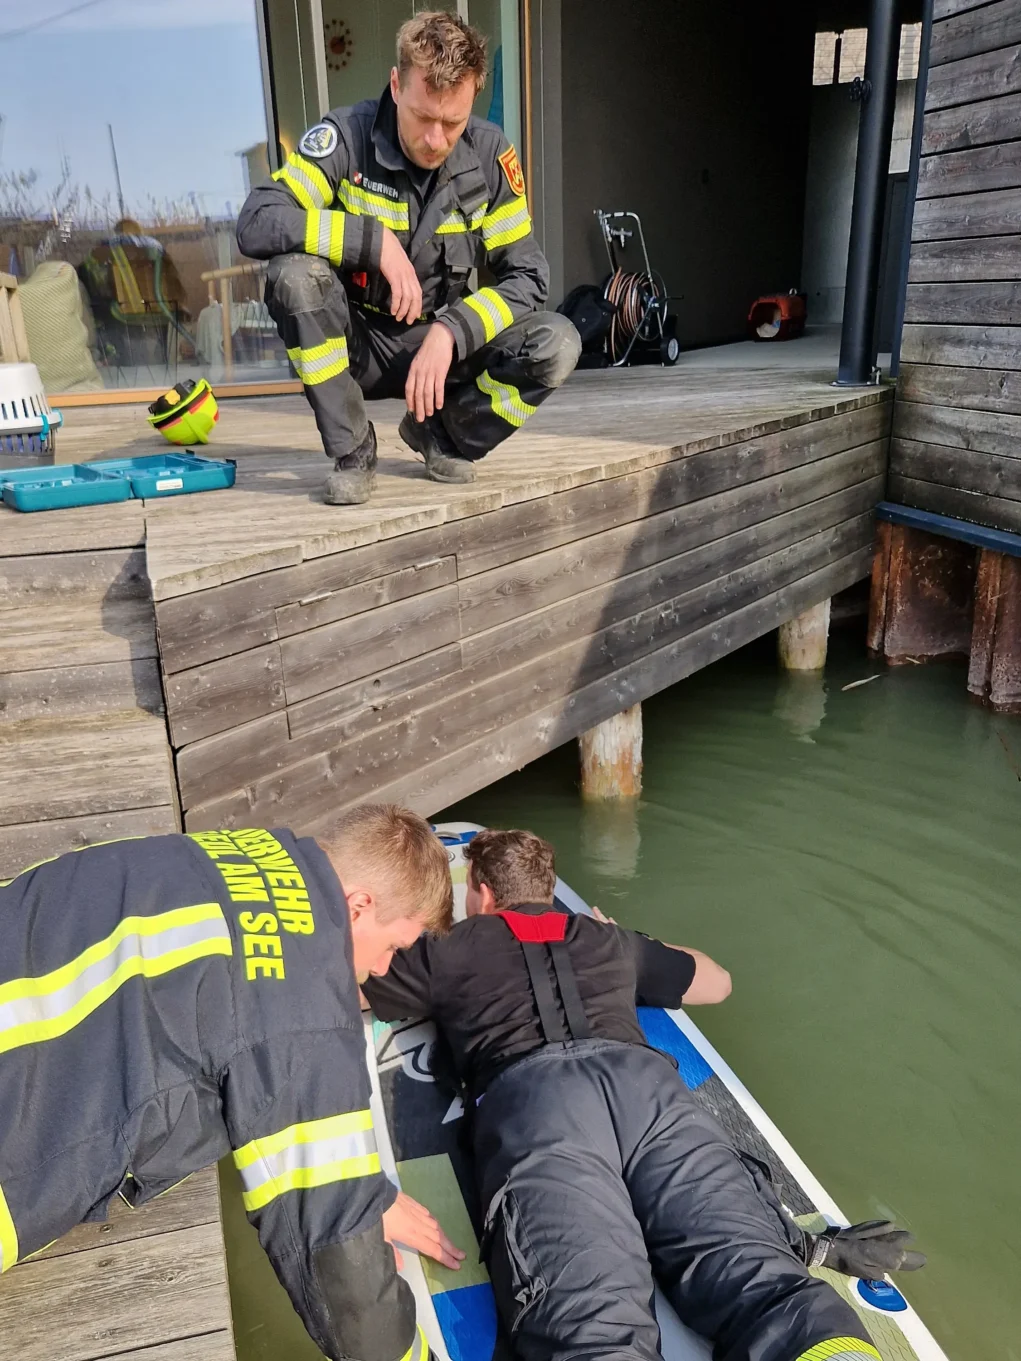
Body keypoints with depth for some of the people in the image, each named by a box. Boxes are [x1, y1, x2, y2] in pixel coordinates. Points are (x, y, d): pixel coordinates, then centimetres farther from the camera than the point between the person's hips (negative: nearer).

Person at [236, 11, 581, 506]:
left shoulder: (489, 153, -8)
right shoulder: (347, 136, -15)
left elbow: (526, 274, -8)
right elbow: (256, 223, -25)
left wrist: (449, 333, -24)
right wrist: (377, 240, -31)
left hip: (442, 340, 2)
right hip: (357, 341, -1)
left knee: (557, 344, -22)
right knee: (295, 272, -32)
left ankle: (442, 434, 3)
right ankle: (352, 454, -15)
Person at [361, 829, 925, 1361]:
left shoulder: (449, 953, 29)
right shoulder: (611, 941, 35)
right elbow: (717, 982, 49)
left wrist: (403, 948, 58)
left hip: (529, 1090, -3)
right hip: (642, 1076, 3)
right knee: (750, 1271, -16)